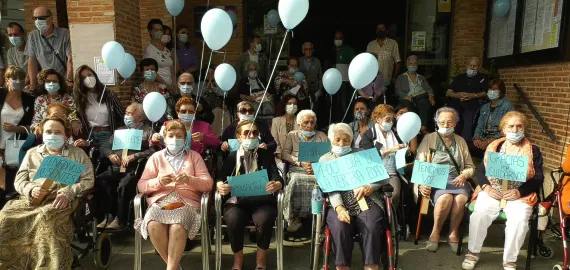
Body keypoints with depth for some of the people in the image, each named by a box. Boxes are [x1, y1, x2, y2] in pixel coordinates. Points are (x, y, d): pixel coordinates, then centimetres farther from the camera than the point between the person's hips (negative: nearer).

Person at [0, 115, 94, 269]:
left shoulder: (77, 153, 13)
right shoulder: (32, 153, 22)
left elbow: (88, 180, 4)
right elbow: (19, 181, 16)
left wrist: (68, 192, -14)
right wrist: (31, 190, -8)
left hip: (61, 201, -3)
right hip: (31, 199, 3)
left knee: (46, 218, -38)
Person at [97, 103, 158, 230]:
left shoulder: (148, 131, 9)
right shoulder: (120, 130, 28)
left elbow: (153, 150, -7)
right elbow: (105, 147, 25)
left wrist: (134, 156, -15)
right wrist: (110, 154, 3)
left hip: (135, 170, -5)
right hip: (115, 169, 5)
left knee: (123, 185, -34)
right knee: (99, 181, -24)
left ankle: (120, 220, -16)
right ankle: (110, 215, -11)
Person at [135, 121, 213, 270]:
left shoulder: (194, 156, 17)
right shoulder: (156, 157, 20)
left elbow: (208, 184, 6)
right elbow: (141, 185, 10)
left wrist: (189, 180, -13)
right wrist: (158, 182, -11)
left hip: (187, 202, -1)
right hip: (160, 201, 2)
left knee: (177, 227, -34)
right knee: (153, 225, -32)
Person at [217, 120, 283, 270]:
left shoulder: (266, 155, 11)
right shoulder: (232, 157, 12)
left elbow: (278, 178, -1)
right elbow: (221, 178, 3)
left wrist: (277, 185, -26)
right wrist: (220, 185, -22)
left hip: (262, 201, 0)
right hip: (237, 201, 0)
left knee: (264, 220, -33)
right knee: (233, 220, -32)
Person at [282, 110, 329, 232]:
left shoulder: (322, 136, 17)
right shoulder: (292, 135, 17)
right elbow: (284, 154, 7)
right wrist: (301, 162, -8)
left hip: (318, 170, 0)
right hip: (297, 169, 0)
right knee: (296, 180, -35)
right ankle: (295, 216, -23)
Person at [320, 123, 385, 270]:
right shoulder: (325, 159, 13)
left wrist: (369, 187, -13)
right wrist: (339, 208, -19)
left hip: (366, 201, 1)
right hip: (340, 204, 0)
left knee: (372, 228, -29)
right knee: (340, 228, -31)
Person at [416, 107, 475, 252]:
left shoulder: (461, 141, 18)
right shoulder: (429, 138, 8)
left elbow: (470, 167, 17)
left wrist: (463, 176, -6)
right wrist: (422, 183, -16)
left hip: (456, 180, 3)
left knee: (461, 199, -31)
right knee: (446, 197, -34)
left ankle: (453, 233, -10)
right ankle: (435, 233, -14)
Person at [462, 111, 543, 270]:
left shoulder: (533, 150, 8)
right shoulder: (494, 146, 13)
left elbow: (539, 178, 1)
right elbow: (480, 170, 10)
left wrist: (519, 192, -16)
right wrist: (486, 187, -10)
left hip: (520, 195, -1)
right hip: (492, 192, 1)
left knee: (519, 220, -30)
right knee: (480, 214, -27)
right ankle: (473, 253, -5)